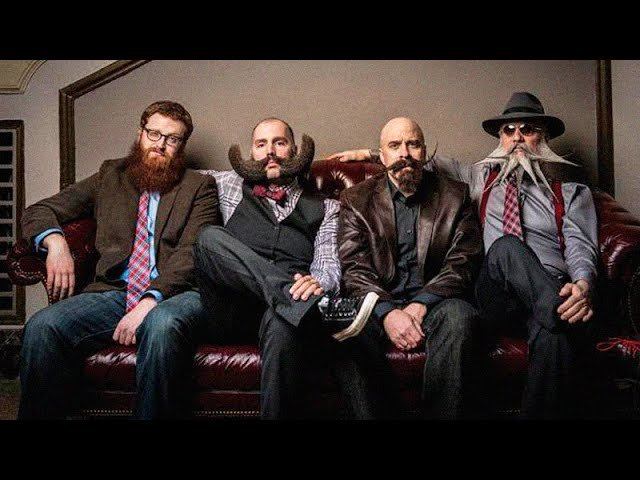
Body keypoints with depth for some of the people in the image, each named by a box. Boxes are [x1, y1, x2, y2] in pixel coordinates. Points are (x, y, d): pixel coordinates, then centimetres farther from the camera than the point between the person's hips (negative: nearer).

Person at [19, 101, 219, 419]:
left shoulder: (200, 187, 14)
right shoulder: (111, 176, 23)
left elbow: (191, 254, -2)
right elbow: (38, 211, 22)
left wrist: (150, 301, -18)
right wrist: (55, 240, -3)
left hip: (174, 294, -2)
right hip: (114, 292, 3)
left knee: (162, 325, -38)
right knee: (41, 327, -25)